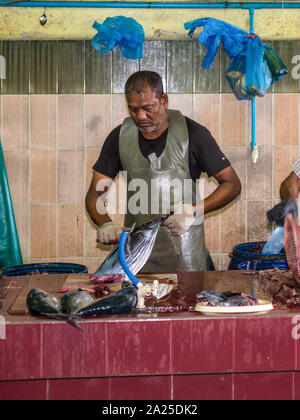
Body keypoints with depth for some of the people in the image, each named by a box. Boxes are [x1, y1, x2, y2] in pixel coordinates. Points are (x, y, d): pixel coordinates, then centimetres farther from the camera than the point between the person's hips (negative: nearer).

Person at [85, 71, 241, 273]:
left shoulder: (192, 133, -9)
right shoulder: (120, 137, 1)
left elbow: (232, 184, -4)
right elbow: (95, 194, 3)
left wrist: (194, 211, -19)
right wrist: (106, 224, -18)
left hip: (184, 249, -2)